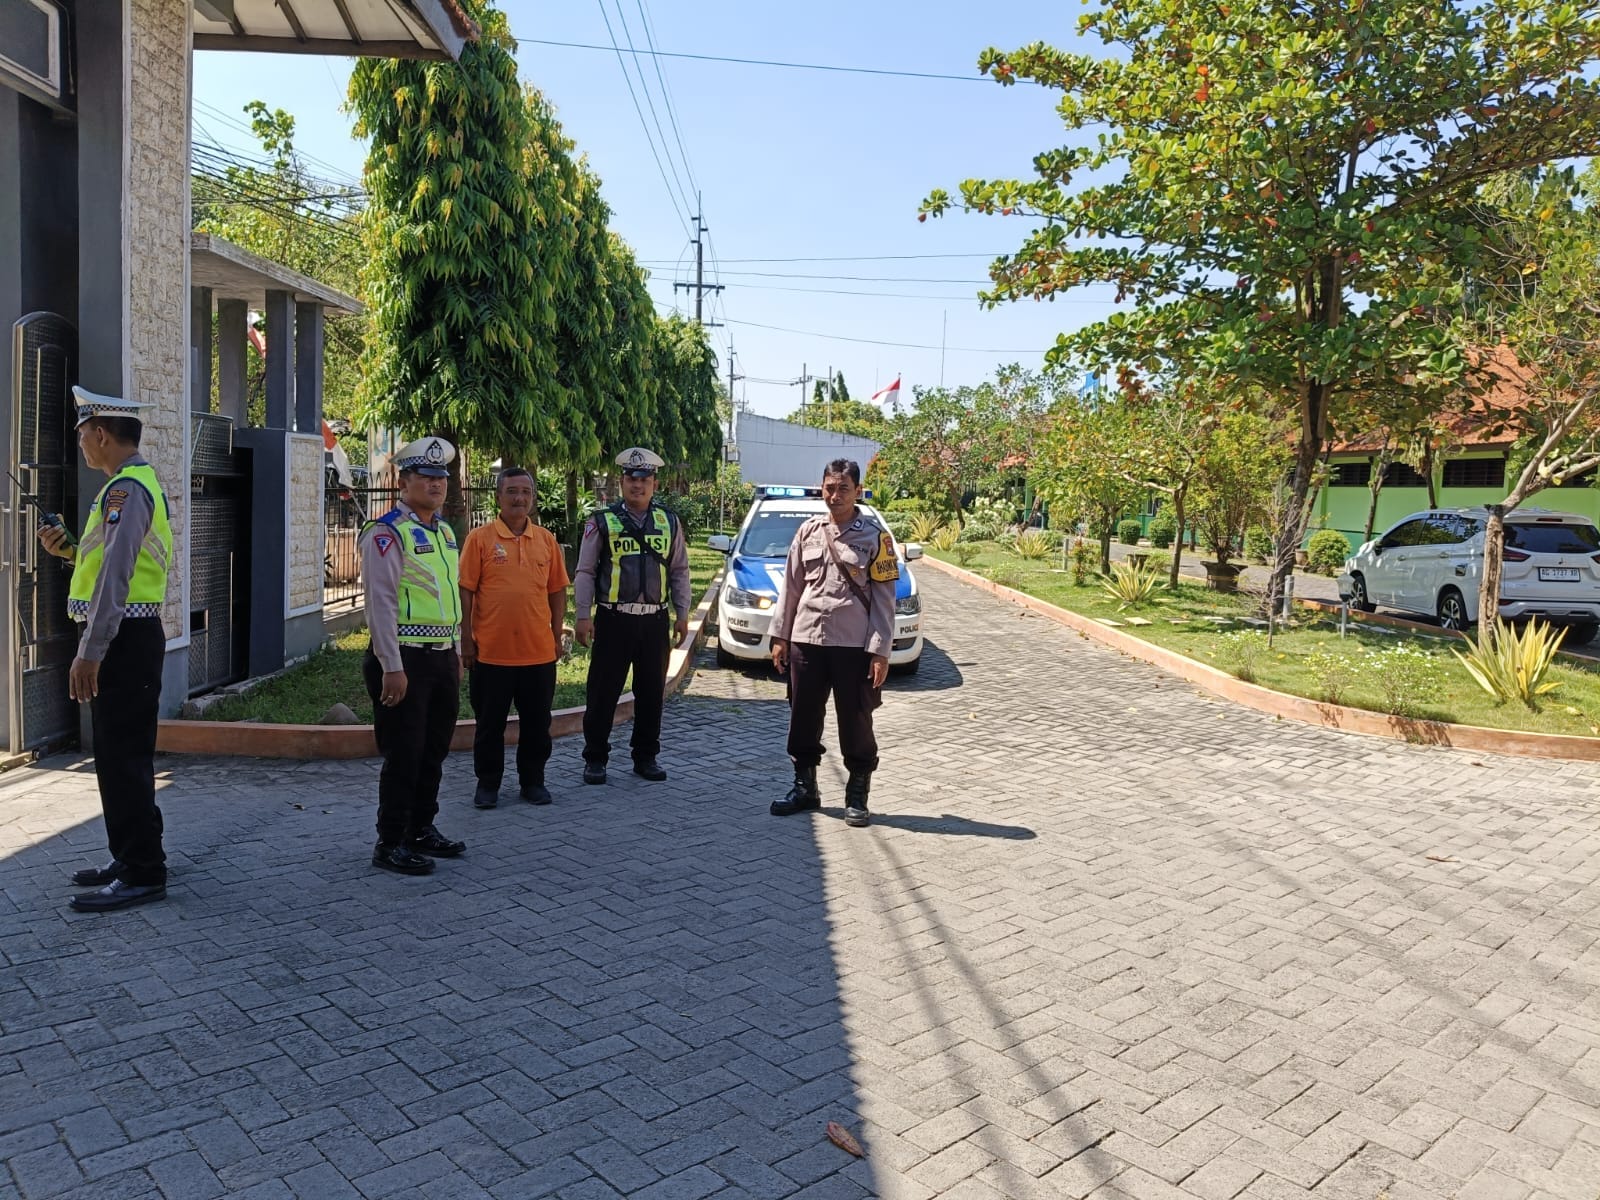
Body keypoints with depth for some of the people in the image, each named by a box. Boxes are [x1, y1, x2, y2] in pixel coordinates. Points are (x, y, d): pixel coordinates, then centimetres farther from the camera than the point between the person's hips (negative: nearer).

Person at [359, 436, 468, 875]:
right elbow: (381, 603, -17)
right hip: (405, 659, -8)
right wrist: (392, 668, -20)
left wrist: (456, 653, 20)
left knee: (433, 751, 16)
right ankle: (390, 844, 11)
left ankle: (422, 830, 30)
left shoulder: (444, 532, 14)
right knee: (403, 754, -1)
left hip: (442, 658, 8)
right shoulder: (387, 533, -12)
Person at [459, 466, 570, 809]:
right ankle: (487, 783, 24)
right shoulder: (480, 538, -3)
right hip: (491, 651, -3)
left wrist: (557, 636, 8)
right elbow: (465, 591, -3)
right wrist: (466, 639, -5)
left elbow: (557, 590, 11)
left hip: (539, 651, 3)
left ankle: (532, 780, 26)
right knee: (490, 723, 9)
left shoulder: (546, 539, 7)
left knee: (536, 722, 12)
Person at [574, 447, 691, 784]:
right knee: (602, 692, 2)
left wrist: (682, 614, 5)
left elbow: (679, 571, 11)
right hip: (614, 619, -3)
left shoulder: (669, 522, 8)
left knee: (652, 693, 9)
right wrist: (582, 616, -7)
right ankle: (595, 758, 14)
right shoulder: (602, 522, 0)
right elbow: (585, 571, -1)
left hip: (655, 620, 3)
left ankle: (646, 757, 22)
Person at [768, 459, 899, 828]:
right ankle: (804, 787, 26)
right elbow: (790, 587, 12)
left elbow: (883, 598, -5)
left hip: (854, 644, -4)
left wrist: (880, 651, -10)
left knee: (855, 722, 5)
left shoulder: (874, 536, -3)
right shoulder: (808, 532, 8)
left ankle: (857, 796, 18)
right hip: (806, 641, 4)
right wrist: (780, 636, 9)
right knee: (803, 719, 11)